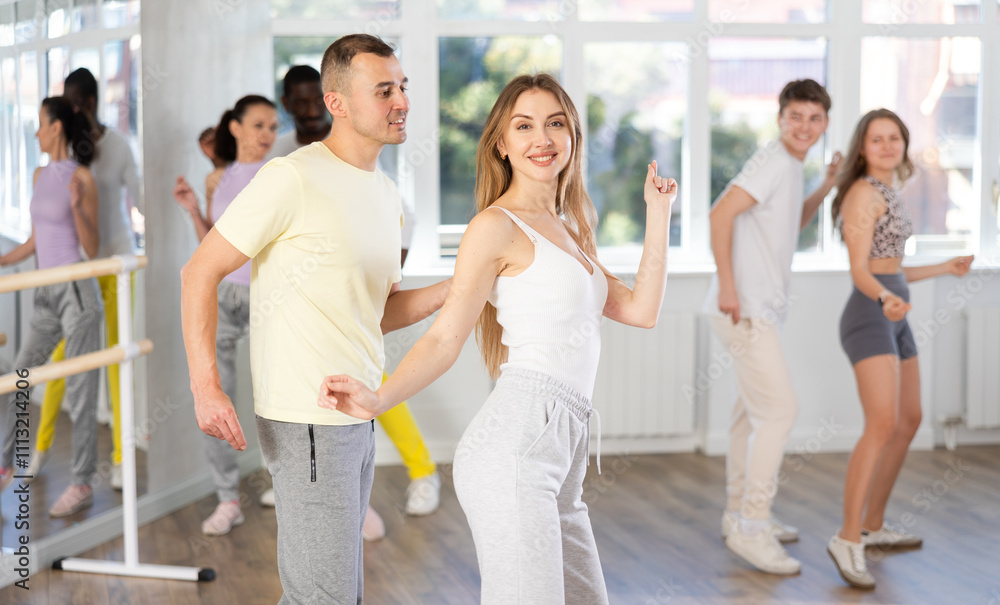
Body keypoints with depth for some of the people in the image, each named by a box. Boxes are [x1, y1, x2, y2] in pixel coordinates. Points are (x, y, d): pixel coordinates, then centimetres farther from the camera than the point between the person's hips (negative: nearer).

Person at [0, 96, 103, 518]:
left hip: (77, 291, -7)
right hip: (48, 294, 7)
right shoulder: (41, 175, 12)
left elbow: (92, 249, -10)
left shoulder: (82, 177, -9)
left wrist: (77, 207, -24)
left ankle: (82, 484, 6)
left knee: (80, 392, -2)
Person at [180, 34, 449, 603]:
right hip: (308, 419, -9)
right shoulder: (293, 178, -13)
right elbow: (200, 273, -12)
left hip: (360, 416, 9)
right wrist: (206, 385, -21)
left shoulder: (387, 194, 14)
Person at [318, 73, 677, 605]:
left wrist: (658, 215, 17)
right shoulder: (497, 226, -1)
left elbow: (641, 310, 19)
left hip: (561, 453, 9)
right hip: (516, 445, -9)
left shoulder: (567, 231, 24)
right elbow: (446, 337, -6)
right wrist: (377, 400, -22)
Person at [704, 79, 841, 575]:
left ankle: (741, 515, 28)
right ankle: (751, 526, -6)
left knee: (754, 413, 17)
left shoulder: (789, 166, 15)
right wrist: (727, 285, -25)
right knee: (779, 409, -11)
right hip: (746, 310, -10)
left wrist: (827, 187, 15)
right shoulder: (773, 160, -14)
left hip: (761, 311, 10)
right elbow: (721, 213, -23)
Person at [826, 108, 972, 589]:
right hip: (869, 321, -10)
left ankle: (874, 526, 27)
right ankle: (848, 539, -19)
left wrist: (943, 269, 34)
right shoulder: (862, 193, -12)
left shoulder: (883, 196, 17)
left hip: (891, 322, 10)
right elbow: (859, 271, -20)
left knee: (909, 421, 17)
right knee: (882, 427, -22)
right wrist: (886, 301, -41)